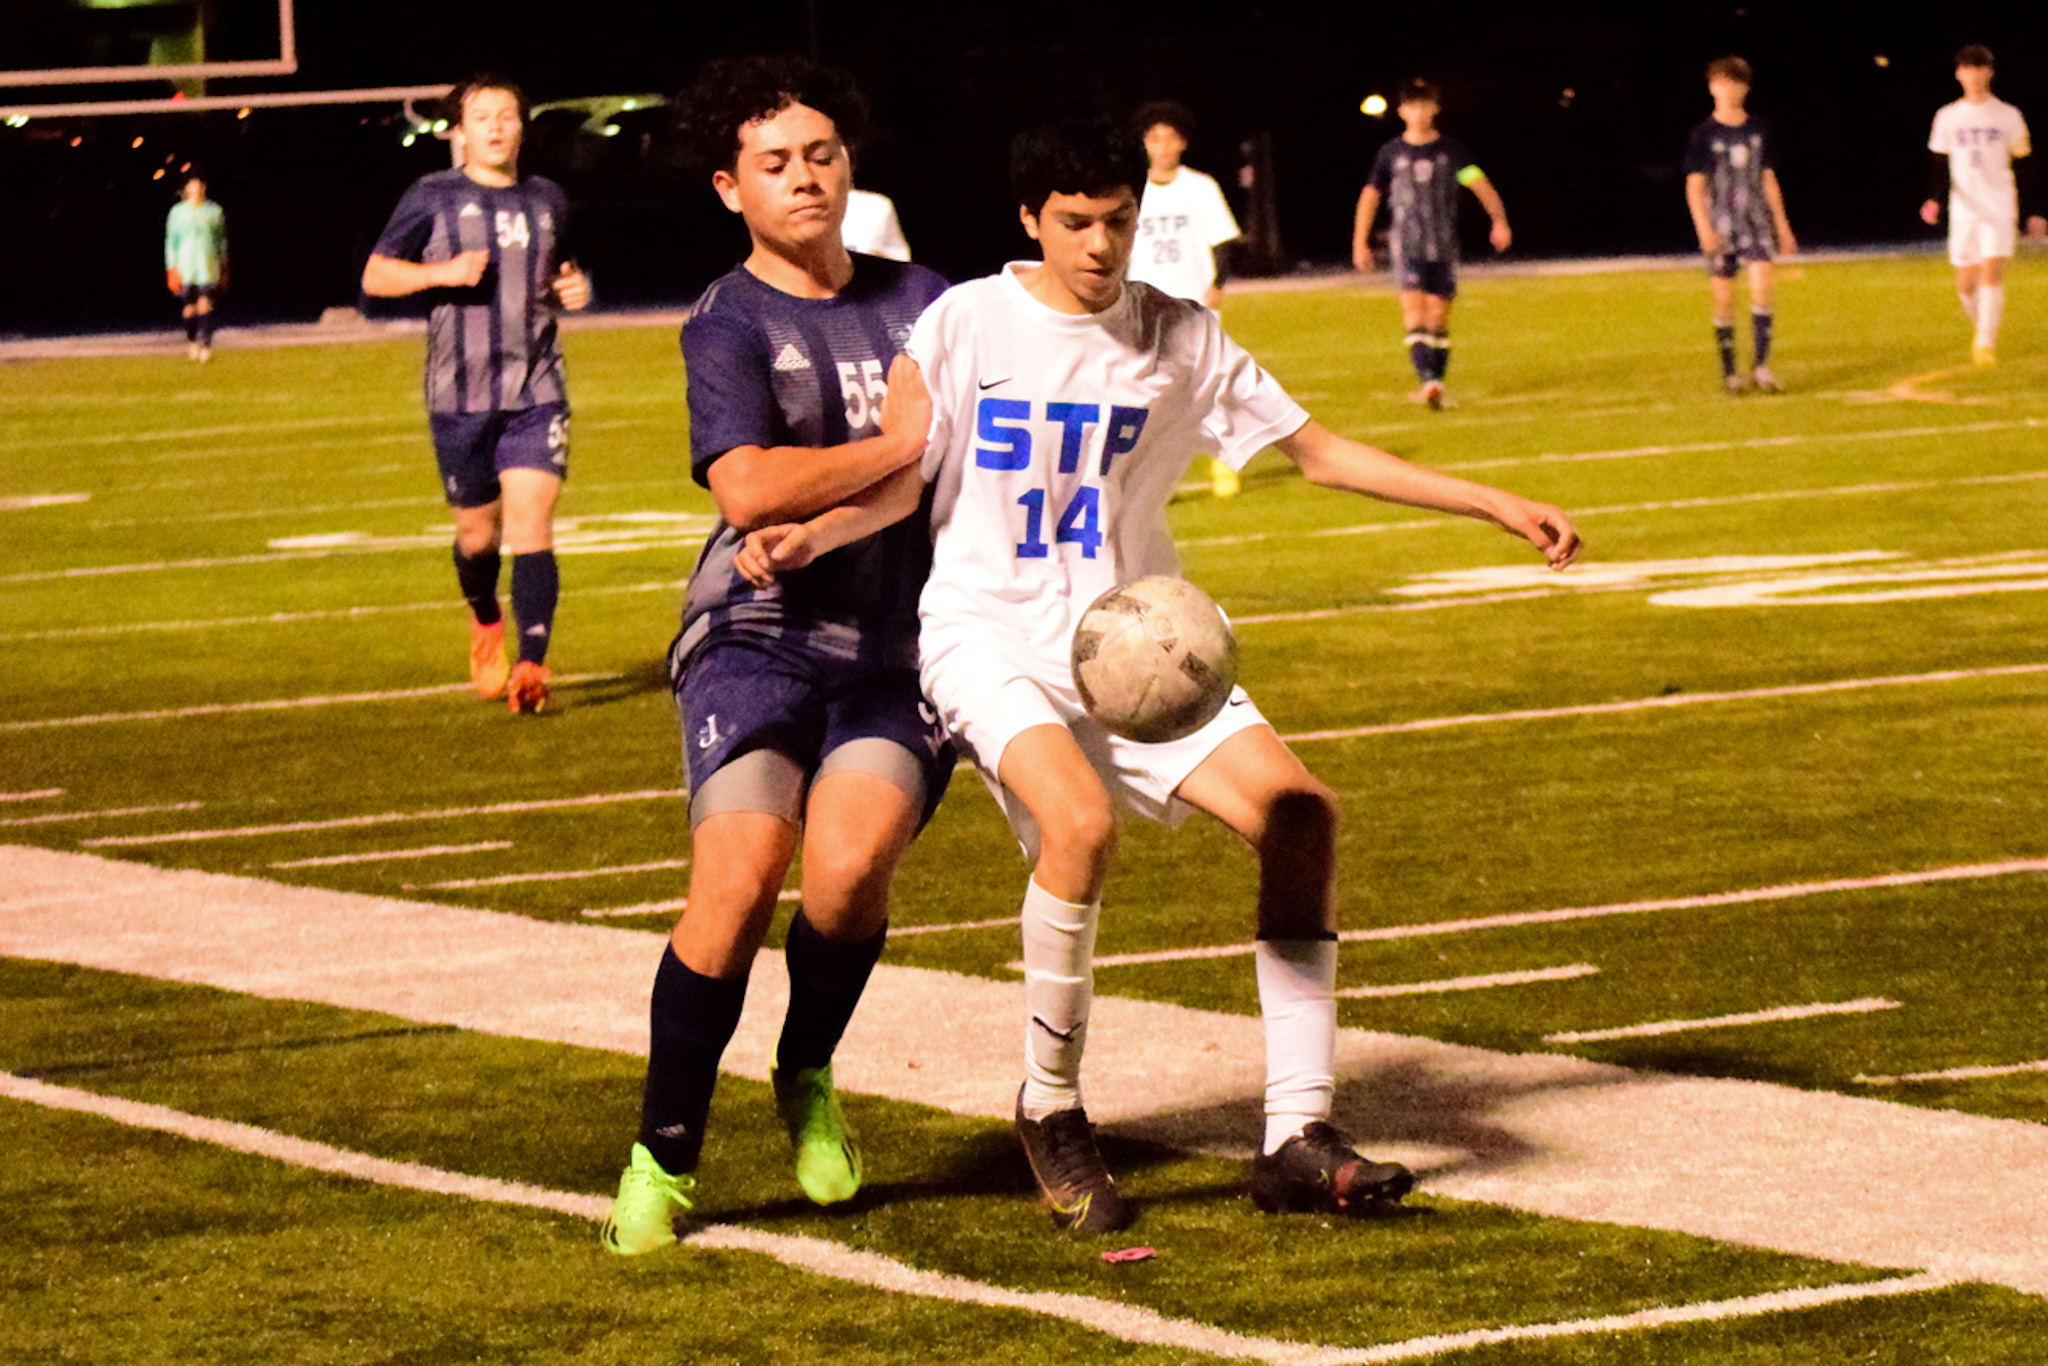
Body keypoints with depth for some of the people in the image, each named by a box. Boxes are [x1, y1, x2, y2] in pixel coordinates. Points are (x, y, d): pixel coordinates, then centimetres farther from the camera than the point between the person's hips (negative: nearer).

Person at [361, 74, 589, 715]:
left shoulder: (547, 200, 10)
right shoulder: (433, 198, 0)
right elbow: (374, 276, 3)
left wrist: (575, 289, 4)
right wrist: (443, 273, -13)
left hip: (537, 392, 1)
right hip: (460, 394, -1)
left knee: (531, 523, -14)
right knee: (477, 531, 9)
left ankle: (531, 665, -17)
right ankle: (485, 622, 41)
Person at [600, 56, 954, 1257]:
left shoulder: (920, 302, 11)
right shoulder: (729, 323, -4)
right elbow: (748, 490, -20)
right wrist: (900, 446, -15)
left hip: (902, 651, 3)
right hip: (764, 633, -3)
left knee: (851, 861, -23)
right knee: (740, 872, -21)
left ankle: (809, 1078, 7)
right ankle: (664, 1158, -4)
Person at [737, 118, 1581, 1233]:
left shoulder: (1182, 339, 6)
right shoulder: (966, 324, -3)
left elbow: (1318, 451, 12)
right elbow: (901, 482, -1)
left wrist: (1493, 505, 9)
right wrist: (809, 536, -22)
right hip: (990, 637, -4)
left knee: (1298, 812, -16)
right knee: (1080, 820, -33)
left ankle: (1296, 1140, -10)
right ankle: (1050, 1108, -10)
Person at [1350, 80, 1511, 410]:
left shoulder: (1451, 151, 4)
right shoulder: (1391, 153, 5)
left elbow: (1481, 185, -4)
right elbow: (1370, 196, 13)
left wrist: (1499, 221, -19)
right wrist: (1360, 243, 10)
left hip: (1443, 246, 1)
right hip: (1407, 244, -1)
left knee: (1438, 317, 3)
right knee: (1414, 311, -18)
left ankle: (1437, 385, 14)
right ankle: (1428, 381, -29)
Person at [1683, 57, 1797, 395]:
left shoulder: (1760, 131, 8)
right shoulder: (1704, 134, -1)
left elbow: (1768, 178, 14)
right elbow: (1694, 185, -2)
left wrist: (1782, 226, 13)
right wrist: (1704, 227, -14)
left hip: (1756, 222, 2)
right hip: (1720, 227, -2)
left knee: (1761, 284, -16)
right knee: (1724, 297, 0)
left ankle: (1760, 364, -13)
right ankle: (1729, 373, 8)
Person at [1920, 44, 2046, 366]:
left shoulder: (2007, 116, 3)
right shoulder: (1947, 117, 6)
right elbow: (1938, 164, 8)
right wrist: (1933, 200, -11)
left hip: (2000, 208, -2)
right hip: (1964, 208, 2)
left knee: (1992, 273, -16)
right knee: (1965, 282, 2)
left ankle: (1986, 343, -16)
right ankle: (1981, 328, 28)